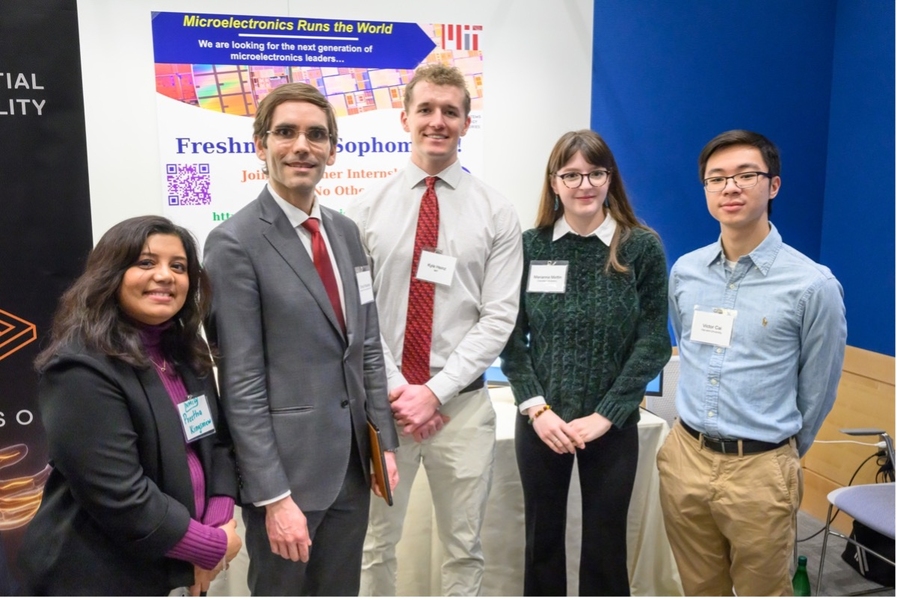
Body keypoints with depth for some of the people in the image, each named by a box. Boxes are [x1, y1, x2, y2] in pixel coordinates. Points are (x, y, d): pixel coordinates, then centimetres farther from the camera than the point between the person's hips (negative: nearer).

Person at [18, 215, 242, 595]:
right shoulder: (82, 369, -21)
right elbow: (120, 499, -25)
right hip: (101, 578, -7)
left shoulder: (186, 354, 3)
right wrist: (213, 546, -16)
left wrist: (221, 521, -9)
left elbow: (217, 440, 6)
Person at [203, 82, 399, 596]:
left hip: (352, 461, 6)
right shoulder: (235, 243, -13)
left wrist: (384, 440, 9)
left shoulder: (346, 231, 7)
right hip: (288, 466, -6)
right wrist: (274, 496, -16)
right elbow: (241, 383, -15)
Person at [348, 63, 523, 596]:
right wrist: (396, 389, -11)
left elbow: (498, 318, -6)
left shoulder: (497, 212, -1)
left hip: (462, 402, 0)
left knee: (464, 547, 15)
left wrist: (436, 391, -13)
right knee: (376, 543, 16)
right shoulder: (368, 208, 0)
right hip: (381, 400, 1)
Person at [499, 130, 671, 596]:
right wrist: (536, 408, -10)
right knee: (542, 538, 15)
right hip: (540, 422, 1)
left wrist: (604, 416, -11)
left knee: (604, 544, 12)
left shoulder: (642, 247, -5)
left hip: (612, 425, -1)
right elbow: (511, 338, 0)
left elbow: (653, 343, -6)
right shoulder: (530, 246, -1)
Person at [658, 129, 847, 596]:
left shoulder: (813, 285, -12)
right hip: (684, 458, 4)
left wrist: (782, 455, 11)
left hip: (760, 470, -4)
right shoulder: (683, 271, 2)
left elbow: (816, 390, -1)